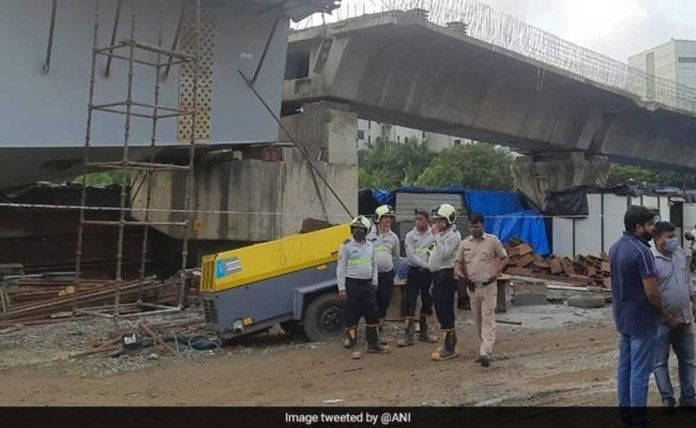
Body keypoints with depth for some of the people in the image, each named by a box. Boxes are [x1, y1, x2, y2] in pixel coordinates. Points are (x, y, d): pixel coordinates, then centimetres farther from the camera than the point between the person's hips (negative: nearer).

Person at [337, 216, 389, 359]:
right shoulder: (346, 245, -6)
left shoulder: (369, 246, 12)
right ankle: (354, 347, 6)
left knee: (372, 314, 10)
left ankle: (373, 344, 23)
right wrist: (341, 288, -14)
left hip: (367, 284, 6)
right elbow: (341, 267, -9)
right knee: (352, 316, -1)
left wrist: (374, 283, 10)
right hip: (352, 283, -6)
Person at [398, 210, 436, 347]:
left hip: (428, 272, 1)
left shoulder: (434, 235, -1)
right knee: (411, 302, -4)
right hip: (414, 271, -1)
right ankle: (408, 335, -3)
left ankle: (423, 332, 22)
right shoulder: (410, 236, 0)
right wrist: (426, 264, -14)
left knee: (426, 302, 9)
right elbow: (410, 255, -7)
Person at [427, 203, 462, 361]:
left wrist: (436, 237, -18)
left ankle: (449, 348, -7)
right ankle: (450, 342, 24)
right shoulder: (442, 234, 20)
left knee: (445, 311, -10)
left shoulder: (453, 235, -10)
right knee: (441, 310, 14)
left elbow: (444, 254, -23)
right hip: (438, 275, 10)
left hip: (446, 275, -10)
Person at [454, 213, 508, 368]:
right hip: (472, 287, 5)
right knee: (478, 320, 12)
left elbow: (504, 258, 2)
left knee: (488, 319, -10)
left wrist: (496, 272, -15)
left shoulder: (493, 240, -4)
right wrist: (457, 271, -12)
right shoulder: (464, 243, 6)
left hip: (488, 286, -5)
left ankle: (485, 353, -17)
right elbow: (458, 261, 11)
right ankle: (486, 348, 27)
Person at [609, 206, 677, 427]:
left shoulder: (615, 248, 6)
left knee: (624, 367, 16)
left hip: (622, 316, 9)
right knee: (640, 372, -1)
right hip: (641, 320, -9)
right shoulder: (642, 251, -22)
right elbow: (652, 292, -23)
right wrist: (664, 313, -6)